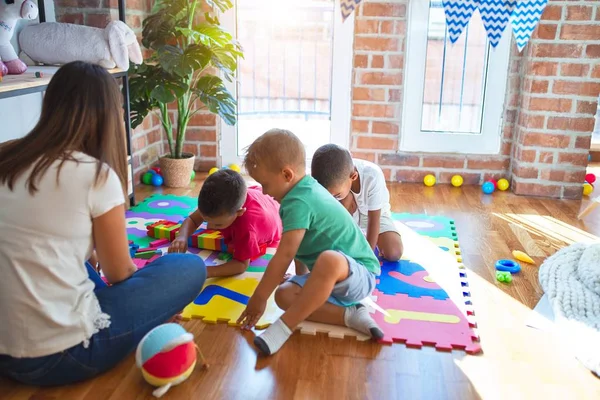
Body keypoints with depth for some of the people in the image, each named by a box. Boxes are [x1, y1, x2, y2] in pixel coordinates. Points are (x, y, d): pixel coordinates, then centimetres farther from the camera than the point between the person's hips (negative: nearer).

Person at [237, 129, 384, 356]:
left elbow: (284, 256, -24)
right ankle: (349, 314, -12)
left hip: (358, 276, -11)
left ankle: (284, 327, -35)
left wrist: (258, 298, -17)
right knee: (284, 295, -7)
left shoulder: (299, 203, -22)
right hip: (331, 279, 11)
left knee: (329, 260, -43)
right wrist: (304, 279, 25)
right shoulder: (307, 189, 9)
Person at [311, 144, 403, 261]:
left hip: (374, 214, -1)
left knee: (394, 254, -22)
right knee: (346, 198, -33)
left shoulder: (372, 177, -38)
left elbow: (373, 220, -30)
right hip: (348, 215, 1)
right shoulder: (333, 182, -31)